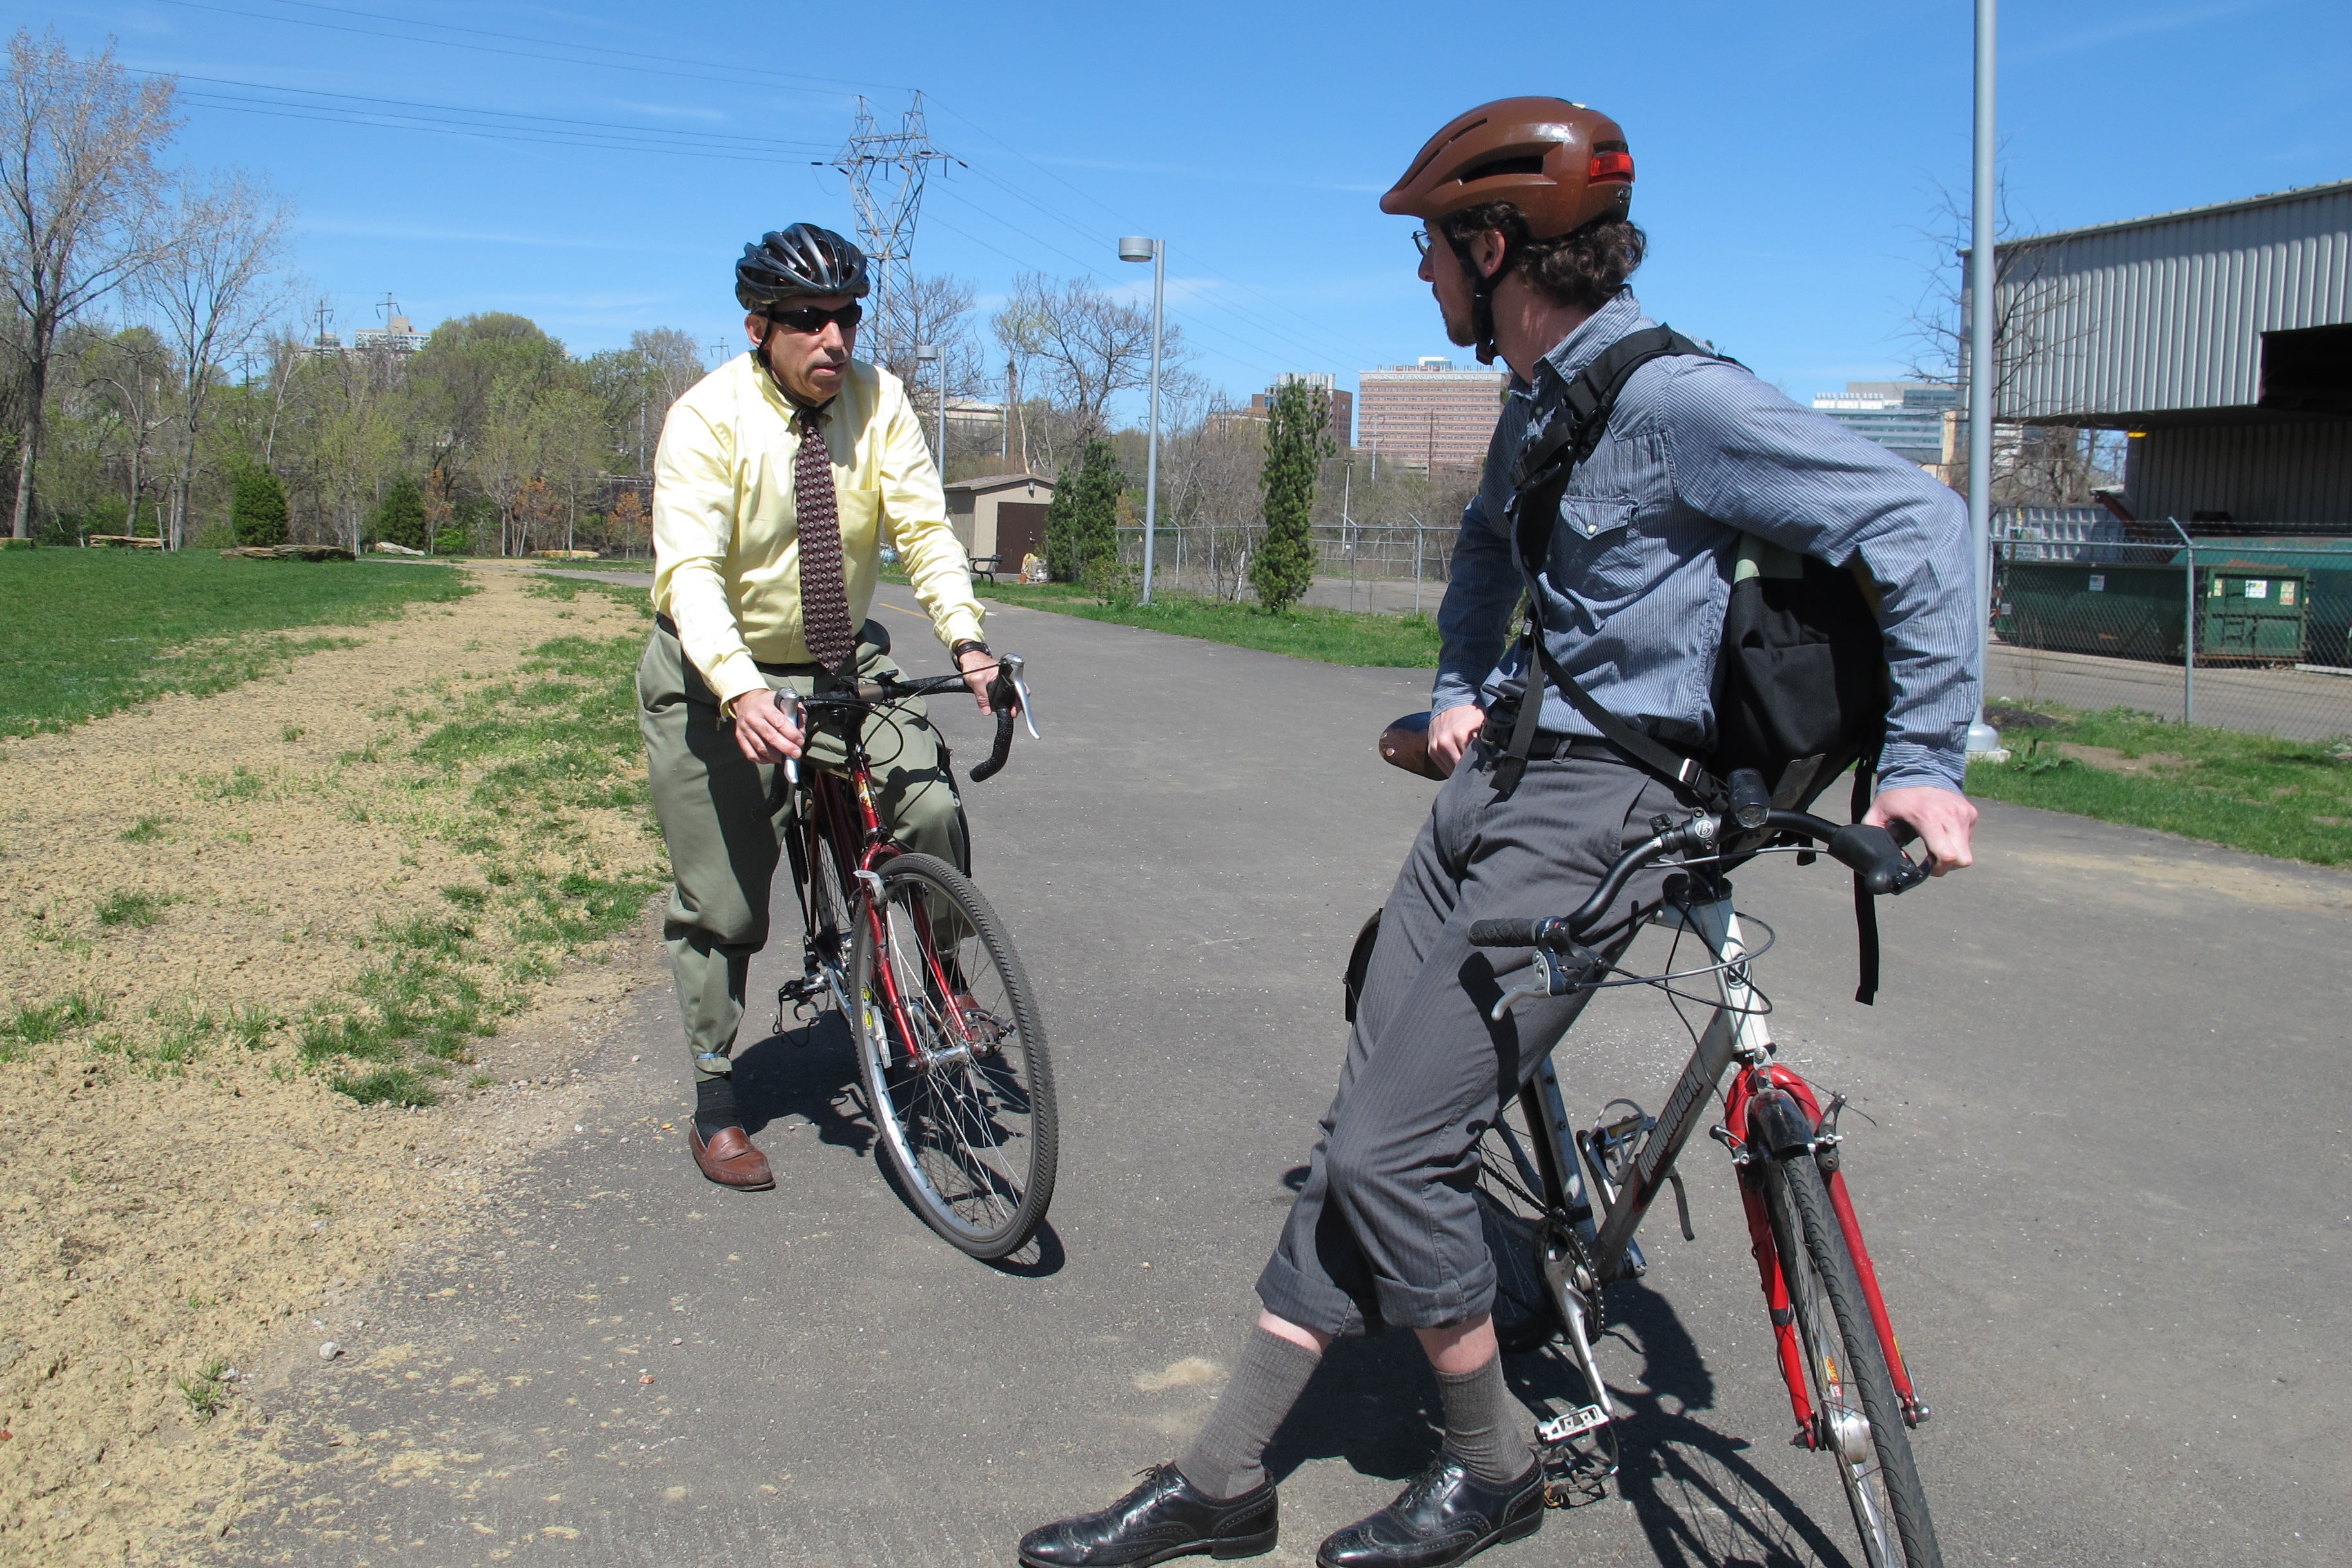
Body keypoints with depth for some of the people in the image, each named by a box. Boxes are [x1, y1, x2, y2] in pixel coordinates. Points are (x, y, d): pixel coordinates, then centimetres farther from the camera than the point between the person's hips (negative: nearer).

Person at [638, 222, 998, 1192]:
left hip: (842, 661, 3)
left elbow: (922, 528, -15)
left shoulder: (877, 399, -10)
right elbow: (691, 572, -29)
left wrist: (964, 637, -33)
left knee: (931, 807, -21)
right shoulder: (708, 418, -20)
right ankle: (714, 1102, 19)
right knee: (720, 900, 2)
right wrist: (741, 691, -45)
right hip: (716, 677, -3)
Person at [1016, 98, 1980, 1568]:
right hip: (1500, 770, 9)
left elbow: (1918, 518, -20)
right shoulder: (1541, 400, 12)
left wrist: (1925, 761, -22)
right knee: (1364, 1129, 7)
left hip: (1595, 807, -9)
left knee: (1391, 1151, -11)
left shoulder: (1673, 398, -16)